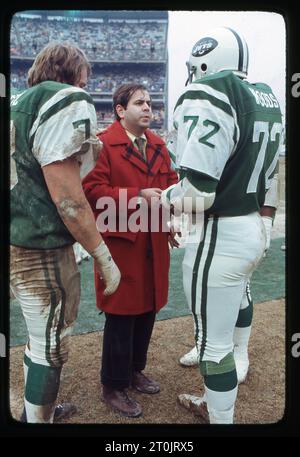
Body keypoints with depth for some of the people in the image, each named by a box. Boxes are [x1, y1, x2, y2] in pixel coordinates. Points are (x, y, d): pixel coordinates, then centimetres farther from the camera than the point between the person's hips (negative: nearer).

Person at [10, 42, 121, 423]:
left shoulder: (17, 104, 15)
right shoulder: (69, 102, -13)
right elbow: (65, 196, -20)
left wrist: (83, 156, 18)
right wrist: (104, 258, -14)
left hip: (17, 241, 9)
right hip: (42, 249, -9)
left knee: (40, 338, 25)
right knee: (51, 348, 7)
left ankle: (34, 410, 43)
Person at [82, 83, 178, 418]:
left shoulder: (158, 146, 14)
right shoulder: (103, 144, -8)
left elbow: (170, 182, 16)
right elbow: (92, 190, -16)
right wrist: (138, 196, -21)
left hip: (154, 243, 7)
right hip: (121, 244, -7)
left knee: (147, 310, 15)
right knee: (121, 315, 2)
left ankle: (134, 370, 37)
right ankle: (113, 387, 21)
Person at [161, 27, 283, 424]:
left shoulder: (209, 97, -19)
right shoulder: (266, 100, 8)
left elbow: (196, 192, -23)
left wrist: (160, 198, -4)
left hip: (219, 237, -9)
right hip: (253, 228, 10)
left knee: (214, 341, 8)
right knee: (221, 328, 25)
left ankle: (222, 419, 30)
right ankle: (217, 404, 46)